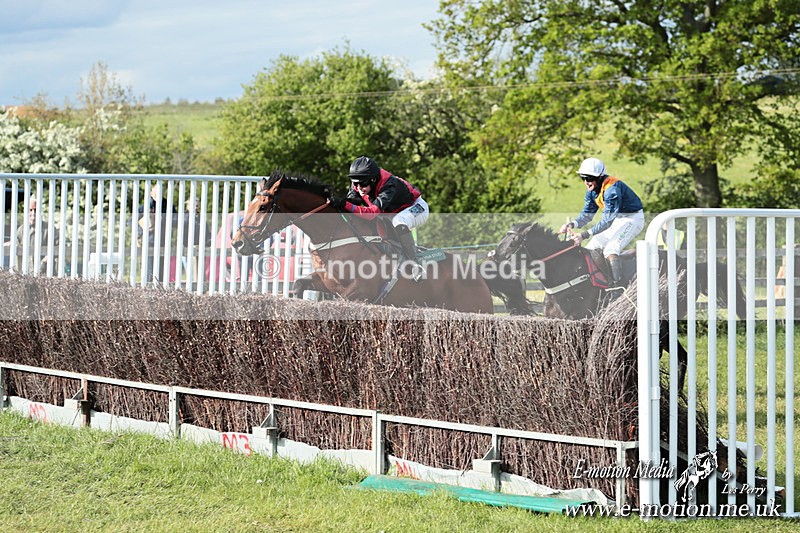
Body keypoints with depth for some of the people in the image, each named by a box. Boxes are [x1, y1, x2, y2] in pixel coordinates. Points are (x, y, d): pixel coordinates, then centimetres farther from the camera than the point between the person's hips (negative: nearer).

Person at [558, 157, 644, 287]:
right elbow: (587, 214, 2)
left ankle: (617, 287, -30)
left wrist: (584, 235, -39)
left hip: (632, 218, -9)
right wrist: (571, 225, -19)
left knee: (610, 250, -27)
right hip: (616, 218, 10)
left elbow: (607, 221, -34)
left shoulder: (612, 189, -30)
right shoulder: (593, 189, -2)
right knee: (592, 247, 3)